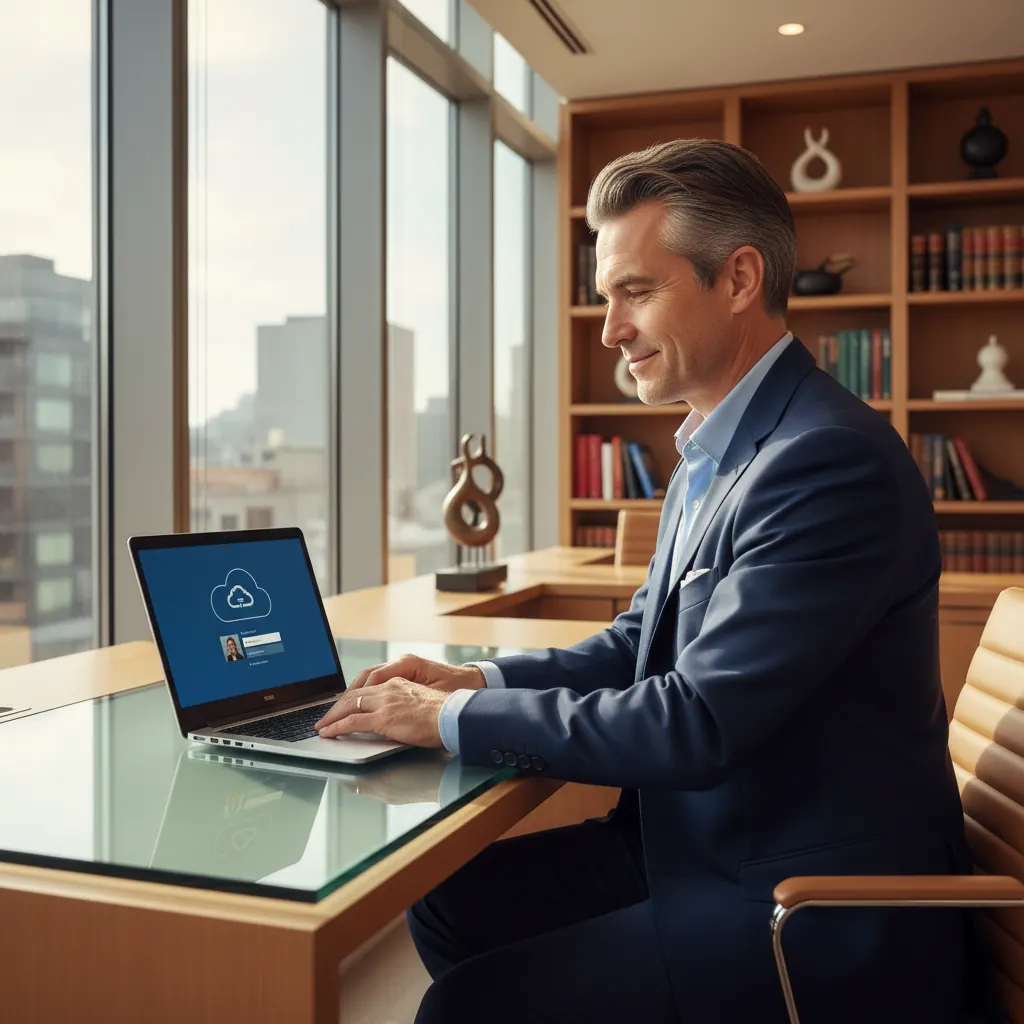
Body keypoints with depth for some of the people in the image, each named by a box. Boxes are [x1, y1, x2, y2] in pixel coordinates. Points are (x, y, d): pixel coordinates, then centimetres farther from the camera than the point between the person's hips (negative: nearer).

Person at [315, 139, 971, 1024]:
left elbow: (697, 723, -26)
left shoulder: (831, 459, -23)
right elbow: (641, 643, 14)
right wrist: (479, 681, -1)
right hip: (699, 842, 9)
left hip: (812, 913, -8)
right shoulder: (718, 449, 8)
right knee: (451, 901, 7)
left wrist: (455, 718, -16)